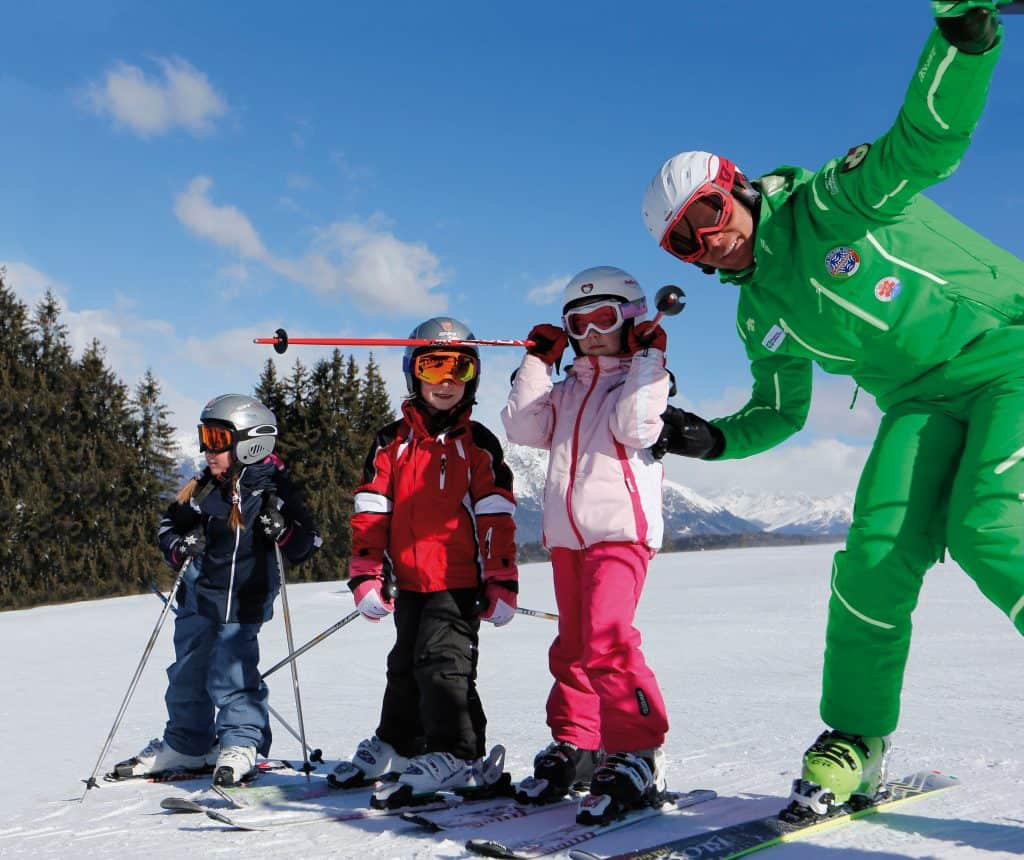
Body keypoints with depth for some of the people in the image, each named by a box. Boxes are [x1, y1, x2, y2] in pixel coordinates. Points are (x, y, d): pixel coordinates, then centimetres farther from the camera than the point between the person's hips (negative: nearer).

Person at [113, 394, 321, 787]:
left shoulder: (274, 489, -8)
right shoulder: (201, 489, 1)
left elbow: (306, 544, -6)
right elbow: (168, 526, 13)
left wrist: (281, 528, -26)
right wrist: (179, 546, -8)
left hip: (244, 601, -5)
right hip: (198, 595, 5)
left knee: (232, 673, -10)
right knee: (187, 673, 14)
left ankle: (240, 743, 8)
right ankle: (185, 743, 31)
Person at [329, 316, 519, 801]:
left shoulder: (479, 445, 1)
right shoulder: (391, 443, 6)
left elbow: (497, 518, 0)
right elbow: (370, 512, 4)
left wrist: (501, 580, -5)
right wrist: (366, 574, -2)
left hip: (461, 580, -4)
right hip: (409, 582, 4)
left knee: (442, 660, -13)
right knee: (406, 666, 17)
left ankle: (458, 756, -4)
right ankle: (396, 746, 34)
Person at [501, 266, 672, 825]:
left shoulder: (646, 376, 2)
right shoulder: (568, 389, 20)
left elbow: (635, 428, -17)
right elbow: (522, 426, 7)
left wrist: (646, 361, -13)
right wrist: (537, 362, 9)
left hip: (620, 530, -7)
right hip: (566, 534, 7)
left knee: (606, 640, -21)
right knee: (572, 644, 13)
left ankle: (637, 755, -14)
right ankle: (573, 746, 24)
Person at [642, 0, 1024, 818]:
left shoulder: (831, 201, -11)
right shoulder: (760, 316, 7)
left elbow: (926, 141, -23)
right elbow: (780, 413, 15)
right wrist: (711, 438, -3)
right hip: (923, 400, 5)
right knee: (881, 549, -12)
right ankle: (854, 741, 2)